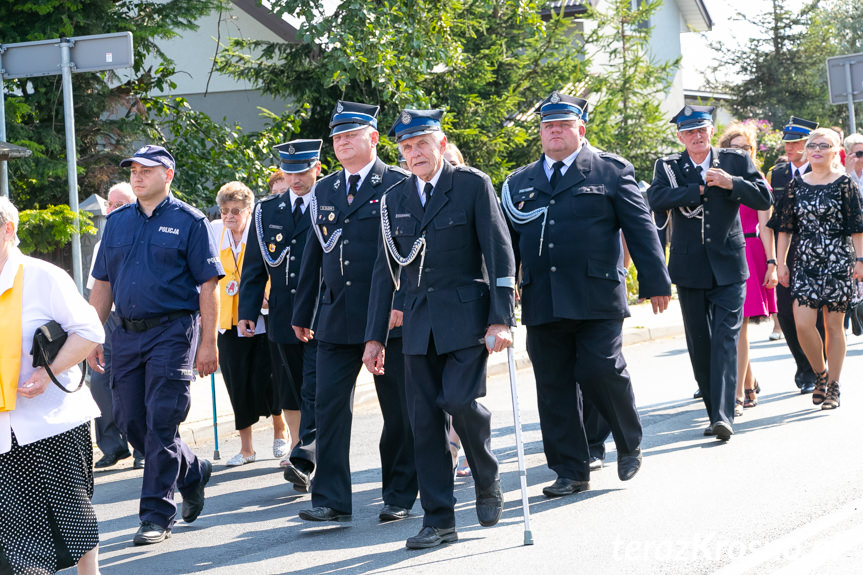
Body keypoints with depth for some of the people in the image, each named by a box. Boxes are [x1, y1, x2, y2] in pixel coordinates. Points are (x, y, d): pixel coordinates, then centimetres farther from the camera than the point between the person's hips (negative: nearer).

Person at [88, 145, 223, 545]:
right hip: (127, 333, 6)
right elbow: (103, 284, 16)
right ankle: (192, 473, 31)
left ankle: (157, 514, -1)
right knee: (130, 422, 8)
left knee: (160, 424, -8)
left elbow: (208, 285, -5)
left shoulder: (189, 222, -2)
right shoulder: (117, 222, 13)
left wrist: (208, 343, -10)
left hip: (172, 332, -6)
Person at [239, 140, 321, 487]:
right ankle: (297, 444, 28)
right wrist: (248, 310, 4)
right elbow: (255, 265, 12)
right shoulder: (266, 210, 10)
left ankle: (303, 461, -19)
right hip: (282, 314, 4)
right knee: (289, 390, 12)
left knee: (315, 391, -12)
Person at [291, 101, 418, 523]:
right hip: (336, 320, 4)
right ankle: (331, 499, 2)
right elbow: (313, 256, 17)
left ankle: (399, 496, 14)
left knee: (398, 410, 4)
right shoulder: (324, 191, 14)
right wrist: (302, 314, 16)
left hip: (389, 317, -4)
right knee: (329, 407, -1)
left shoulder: (399, 184, -1)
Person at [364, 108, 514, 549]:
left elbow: (499, 254, -5)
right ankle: (438, 519, 7)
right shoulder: (395, 199, 12)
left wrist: (500, 319, -13)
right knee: (424, 419, 1)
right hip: (418, 323, 4)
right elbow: (385, 270, 15)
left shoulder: (473, 185, -1)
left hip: (466, 317, -4)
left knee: (461, 401, -17)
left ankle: (487, 480, 11)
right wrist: (375, 335, 11)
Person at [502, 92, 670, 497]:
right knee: (553, 388, 3)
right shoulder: (519, 183, 17)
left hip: (596, 299, -4)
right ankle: (570, 472, 12)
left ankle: (629, 445, 15)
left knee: (600, 372, -11)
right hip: (541, 304, 4)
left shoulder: (611, 171, 6)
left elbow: (640, 229, 4)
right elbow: (507, 242, 20)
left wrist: (655, 283, -1)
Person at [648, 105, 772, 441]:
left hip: (728, 266, -2)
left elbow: (764, 199, -2)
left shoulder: (736, 161, 4)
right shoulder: (668, 167, 4)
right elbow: (656, 199, -14)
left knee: (725, 340, -12)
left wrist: (731, 183, -16)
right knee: (699, 345, 6)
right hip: (690, 269, 2)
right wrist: (701, 188, -17)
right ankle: (715, 412, 15)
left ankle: (724, 416, -18)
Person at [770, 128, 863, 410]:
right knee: (802, 323, -10)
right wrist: (781, 262, 5)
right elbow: (785, 227, 10)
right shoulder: (797, 185, 7)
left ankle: (833, 386, 11)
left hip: (837, 262, -2)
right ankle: (820, 373, 14)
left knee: (833, 325, 1)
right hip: (805, 263, 2)